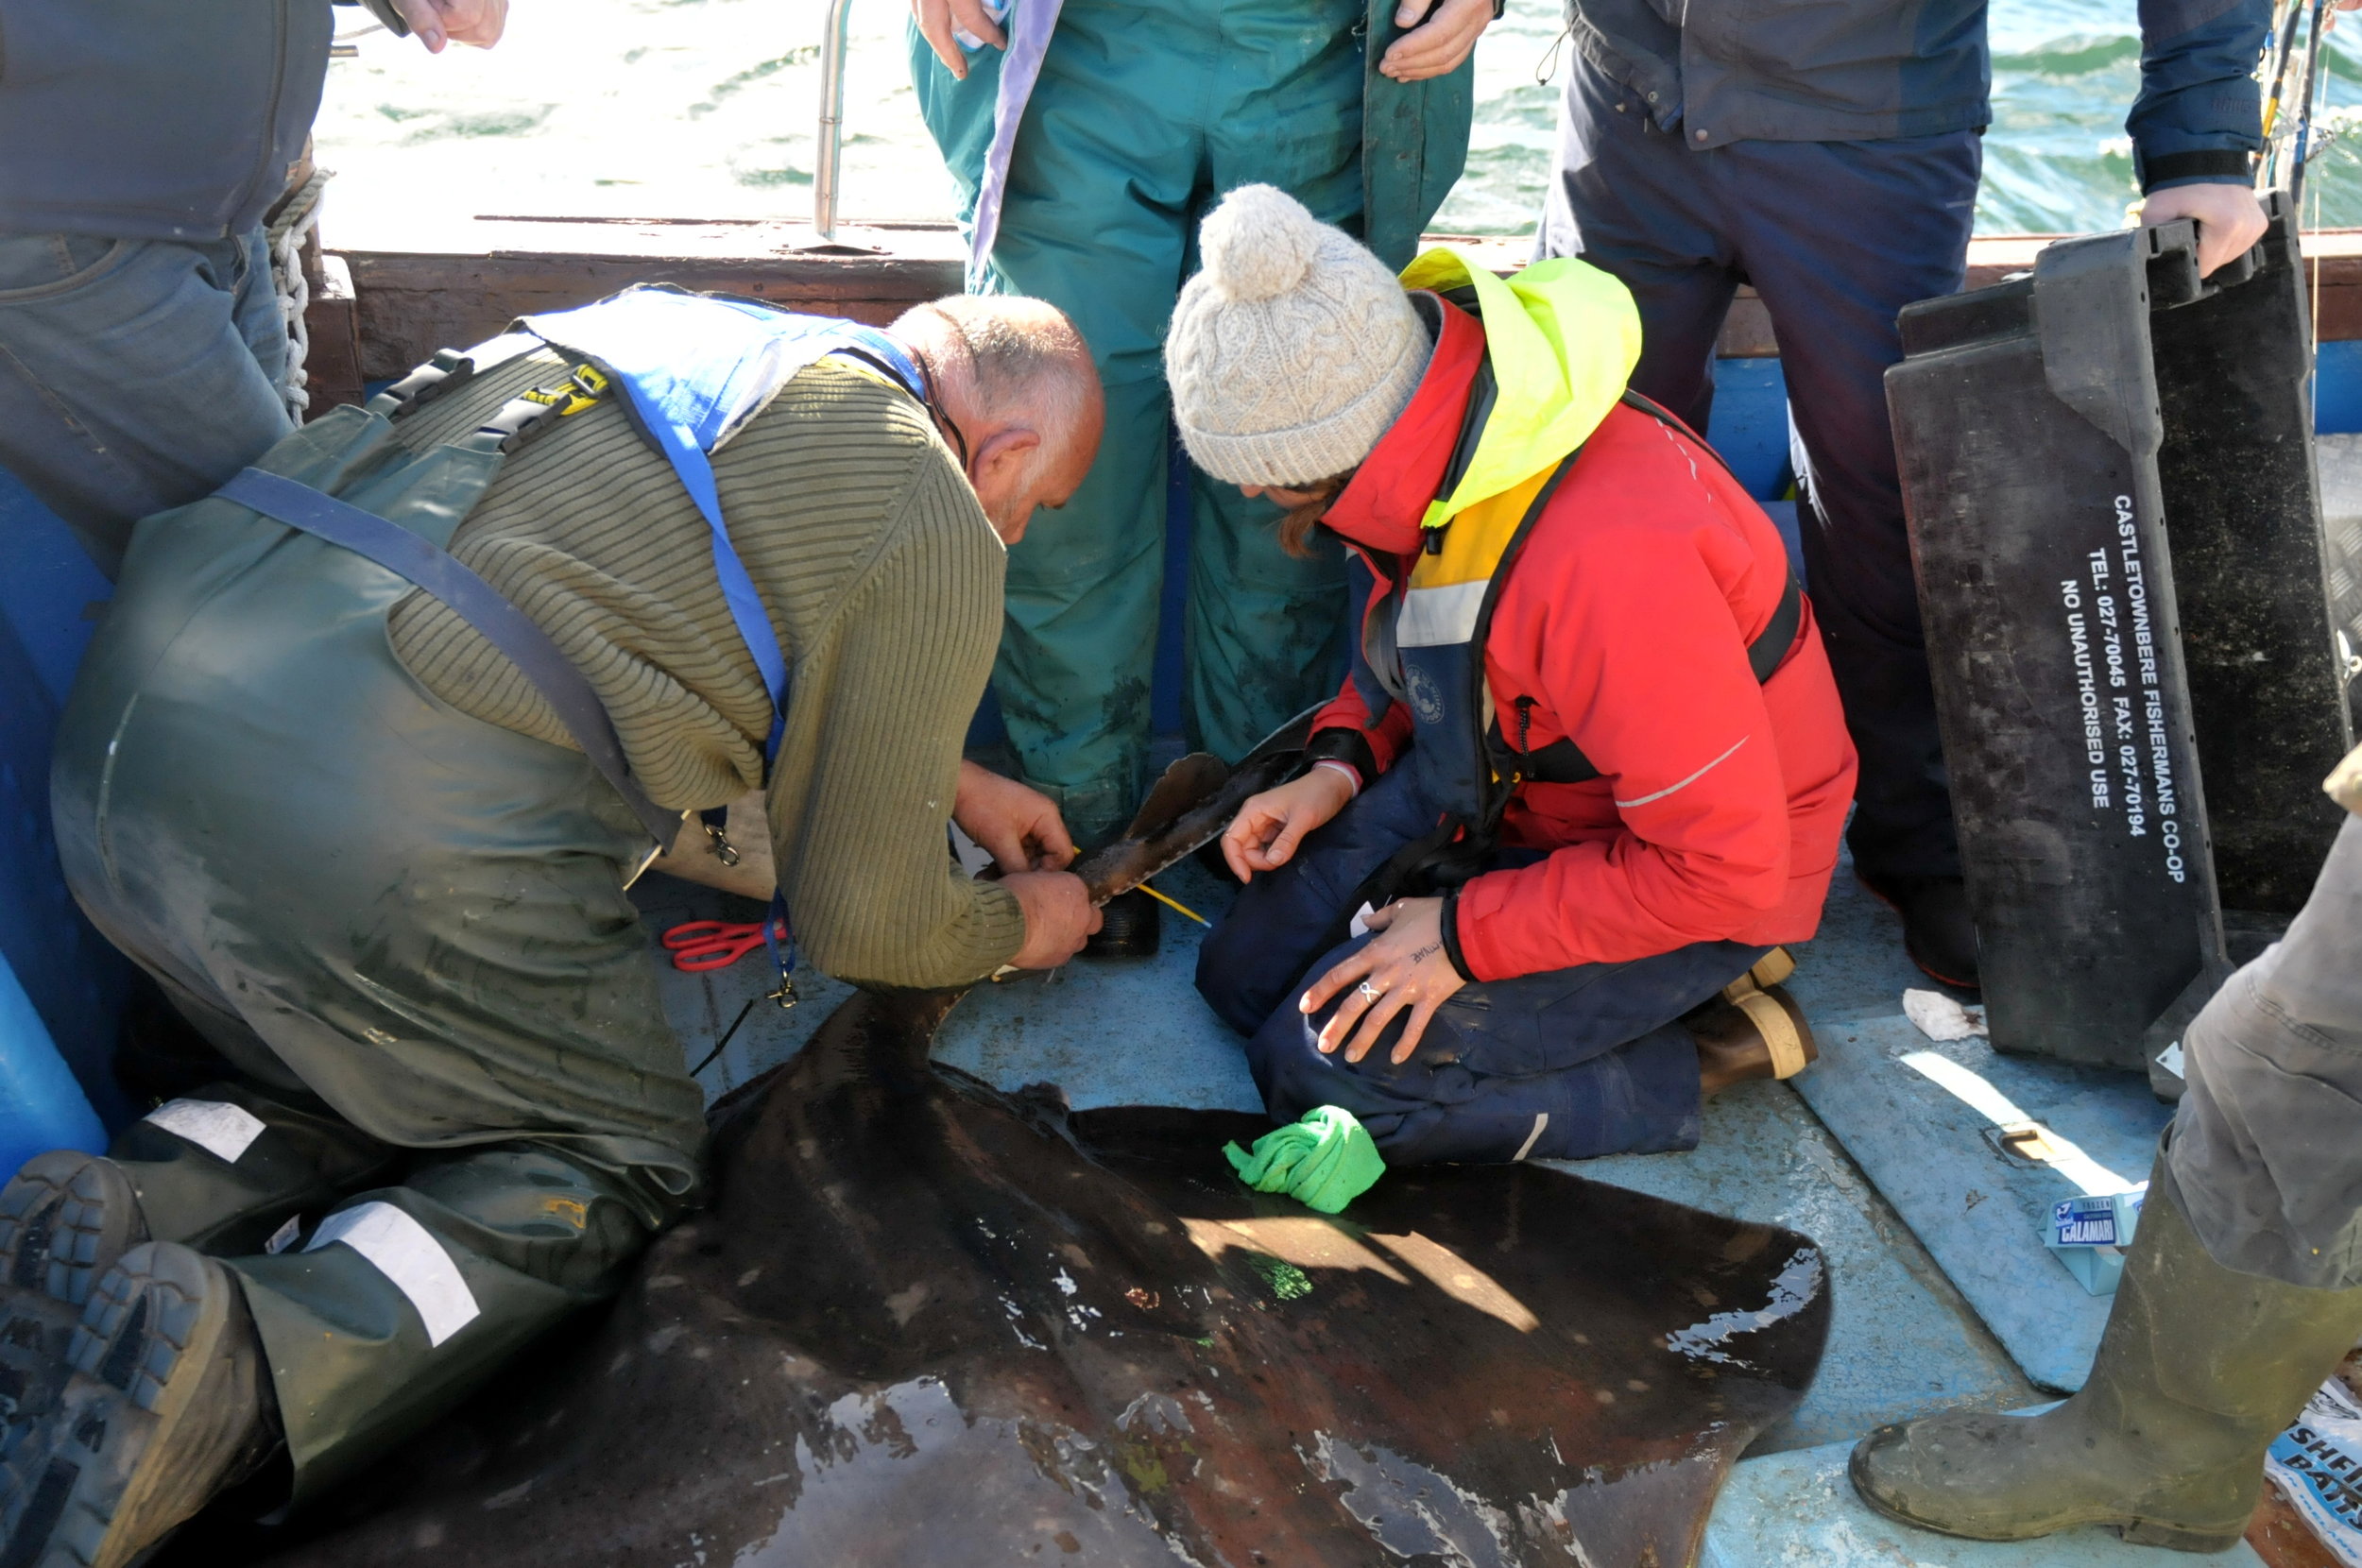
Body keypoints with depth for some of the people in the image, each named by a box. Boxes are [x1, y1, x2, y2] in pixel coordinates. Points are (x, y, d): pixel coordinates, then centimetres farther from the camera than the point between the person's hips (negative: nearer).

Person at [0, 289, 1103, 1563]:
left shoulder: (697, 335, 25)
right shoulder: (935, 524, 2)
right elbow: (861, 919, 8)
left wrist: (949, 782, 45)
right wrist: (1020, 926, 28)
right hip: (390, 820, -8)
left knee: (400, 1086, 28)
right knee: (618, 1159, 13)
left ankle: (105, 1226, 3)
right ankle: (238, 1360, -11)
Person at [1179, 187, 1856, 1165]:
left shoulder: (1603, 558, -39)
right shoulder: (1431, 429, -12)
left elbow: (1725, 863, -30)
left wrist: (1467, 936, -23)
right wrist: (1341, 761, -5)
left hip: (1695, 884, -8)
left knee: (1320, 1068, -16)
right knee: (1244, 972, 7)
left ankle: (1715, 1051, -1)